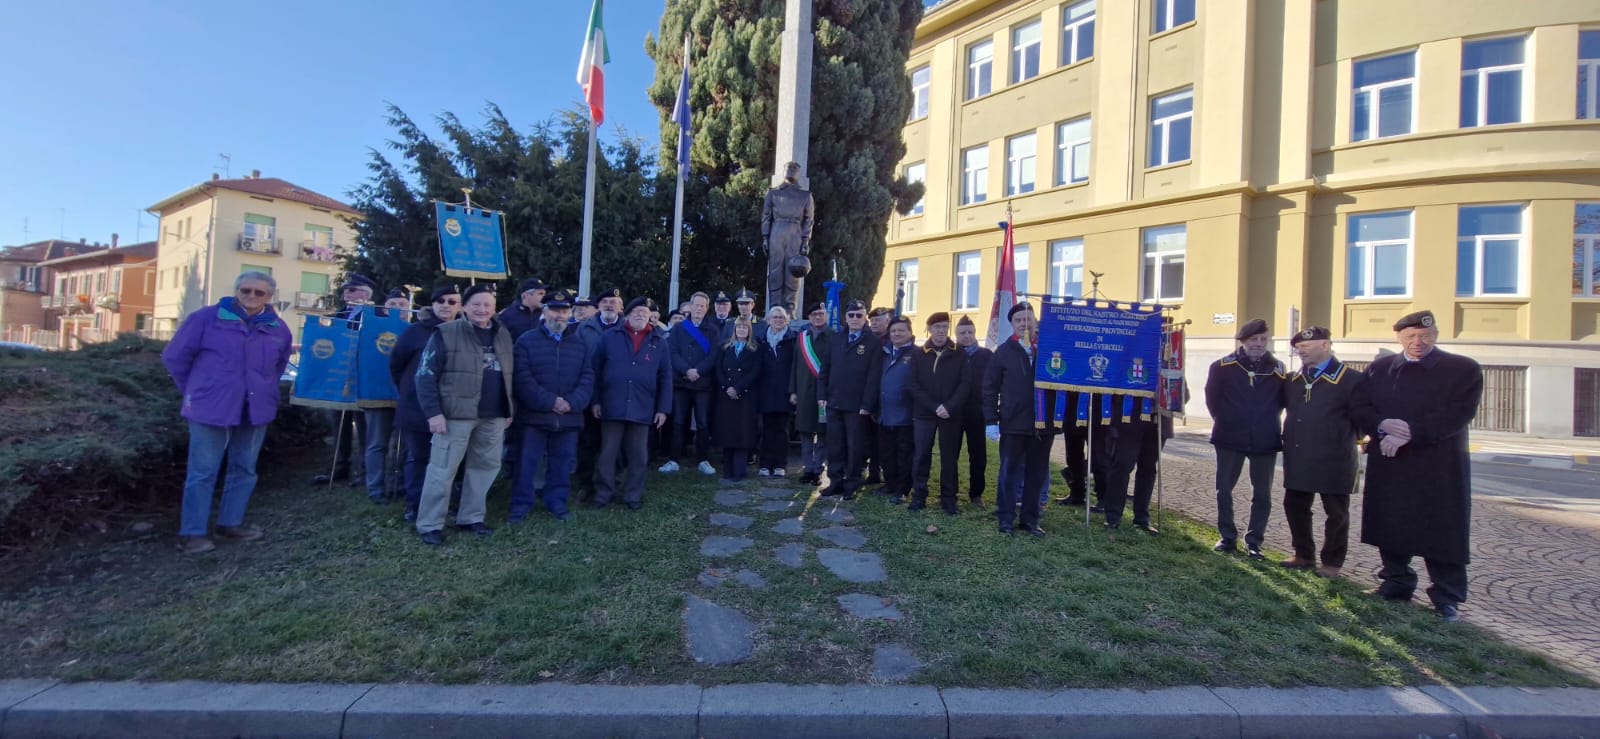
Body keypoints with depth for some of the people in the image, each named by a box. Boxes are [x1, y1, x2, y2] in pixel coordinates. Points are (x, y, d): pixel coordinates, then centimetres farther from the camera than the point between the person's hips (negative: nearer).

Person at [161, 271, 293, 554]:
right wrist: (195, 390, 5)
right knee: (203, 472, 1)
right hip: (211, 409, -4)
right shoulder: (206, 318, -6)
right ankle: (192, 532, 12)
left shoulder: (278, 328, 5)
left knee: (245, 470, 13)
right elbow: (174, 356, 1)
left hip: (255, 411, 4)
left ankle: (231, 523, 27)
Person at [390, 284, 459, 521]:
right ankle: (413, 505, 20)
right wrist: (408, 391, 8)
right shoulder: (416, 331, -2)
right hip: (416, 407, -1)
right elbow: (396, 364, 6)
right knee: (416, 457, 9)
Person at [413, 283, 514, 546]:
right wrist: (433, 412, -14)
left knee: (486, 466, 12)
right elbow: (425, 375, -7)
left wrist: (509, 410, 15)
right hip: (456, 414, -5)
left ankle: (470, 517, 27)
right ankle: (430, 525, 13)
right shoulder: (446, 334, -5)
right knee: (442, 470, 0)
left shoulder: (503, 335, 12)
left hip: (493, 416, 6)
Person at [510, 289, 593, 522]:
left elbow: (587, 378, 4)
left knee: (562, 462, 11)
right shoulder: (527, 341, 0)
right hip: (534, 415, -3)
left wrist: (571, 403, -12)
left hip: (569, 417, 3)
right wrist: (550, 402, -16)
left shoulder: (580, 344, 10)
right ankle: (521, 504, 18)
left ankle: (556, 502, 26)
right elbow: (522, 379, -9)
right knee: (527, 462, 4)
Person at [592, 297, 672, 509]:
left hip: (642, 408, 1)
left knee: (638, 456, 9)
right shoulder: (610, 337, 4)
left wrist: (663, 408, 0)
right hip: (612, 405, -1)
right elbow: (597, 370, 4)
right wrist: (596, 400, -2)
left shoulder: (659, 342, 6)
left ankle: (634, 495, 22)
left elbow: (665, 377, 5)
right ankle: (603, 493, 22)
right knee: (607, 453, 7)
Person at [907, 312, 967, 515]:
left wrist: (949, 407, -16)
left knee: (949, 457, 4)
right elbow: (915, 386, 0)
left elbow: (964, 384, -3)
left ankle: (948, 499, 13)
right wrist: (935, 407, -11)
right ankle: (919, 496, 12)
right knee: (921, 456, 2)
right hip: (923, 413, 0)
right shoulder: (918, 355, 6)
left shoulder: (959, 355, 4)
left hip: (951, 414, 0)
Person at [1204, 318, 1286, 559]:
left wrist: (1268, 422, 5)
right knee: (1224, 490, 6)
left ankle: (1254, 541, 21)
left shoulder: (1278, 369, 0)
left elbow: (1283, 401, 10)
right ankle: (1228, 537, 20)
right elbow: (1212, 396, 4)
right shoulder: (1223, 366, -5)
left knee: (1262, 495, 8)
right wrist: (1223, 420, 7)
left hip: (1265, 441, 1)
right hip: (1229, 438, -1)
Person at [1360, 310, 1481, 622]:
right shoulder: (1379, 368, 8)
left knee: (1442, 532, 3)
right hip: (1388, 465, 3)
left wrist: (1408, 434, -21)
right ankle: (1396, 583, 25)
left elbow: (1458, 415, -12)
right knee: (1390, 527, 10)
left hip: (1439, 467, -3)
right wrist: (1382, 426, -16)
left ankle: (1447, 596, 16)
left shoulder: (1464, 370, -1)